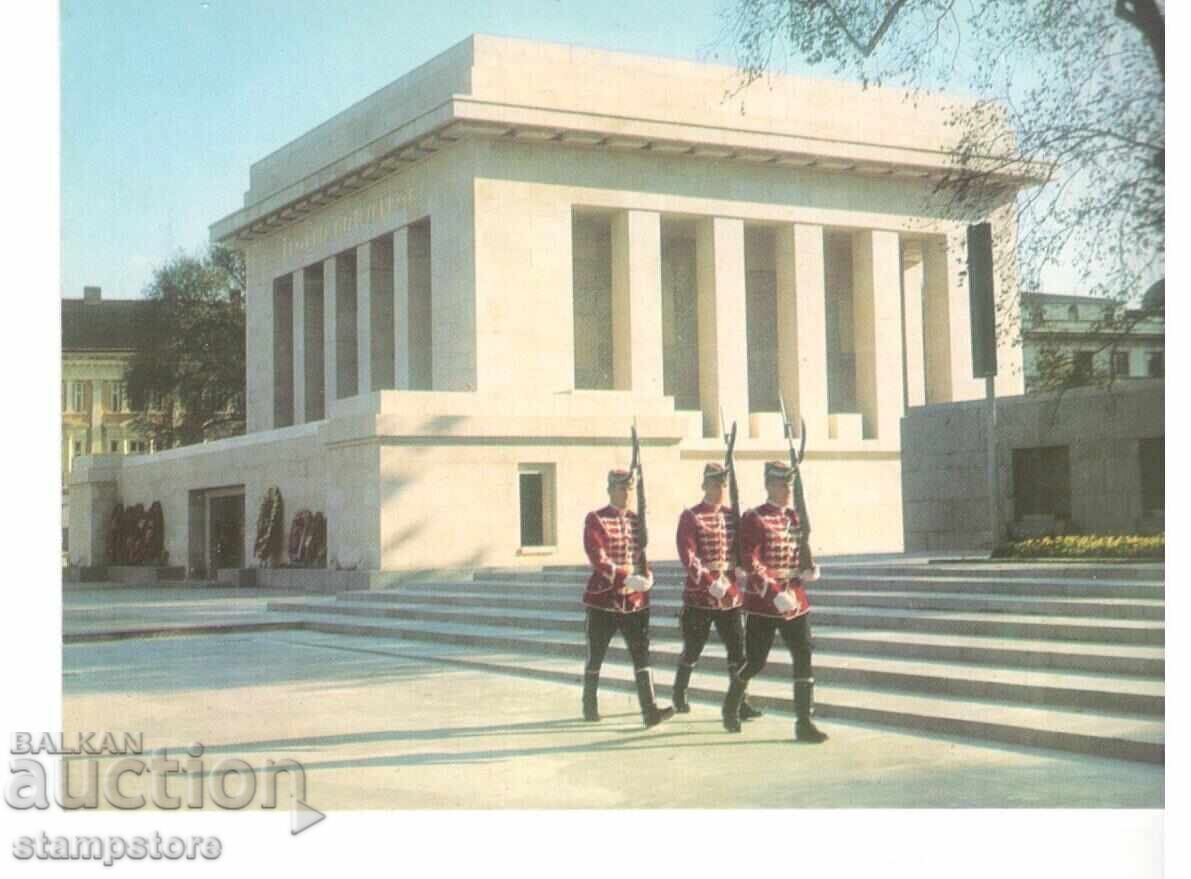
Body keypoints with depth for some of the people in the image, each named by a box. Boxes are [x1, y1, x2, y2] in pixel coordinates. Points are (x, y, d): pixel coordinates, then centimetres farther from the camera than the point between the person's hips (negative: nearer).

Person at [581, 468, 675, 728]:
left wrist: (647, 576, -8)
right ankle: (590, 706, 25)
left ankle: (650, 710, -10)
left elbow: (642, 554, 14)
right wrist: (626, 578, -27)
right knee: (595, 656, 8)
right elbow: (597, 558, -17)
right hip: (603, 600, -4)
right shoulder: (595, 520, -7)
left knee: (642, 653, -6)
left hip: (635, 600, 4)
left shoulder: (637, 520, 9)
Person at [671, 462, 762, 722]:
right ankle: (679, 695, 28)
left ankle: (740, 702, 4)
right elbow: (687, 556, -16)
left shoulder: (732, 515, 9)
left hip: (730, 594, 4)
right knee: (692, 650, 8)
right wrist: (710, 582, -25)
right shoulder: (690, 516, -7)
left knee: (738, 650, -2)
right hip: (700, 594, -4)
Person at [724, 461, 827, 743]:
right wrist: (775, 595, -24)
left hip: (795, 600, 5)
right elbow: (750, 564, -16)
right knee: (755, 662, 4)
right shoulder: (754, 519, -9)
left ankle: (804, 722, -3)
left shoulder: (794, 518, 11)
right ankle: (731, 706, 31)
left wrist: (806, 572, -2)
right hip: (763, 604, -5)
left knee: (804, 658, -5)